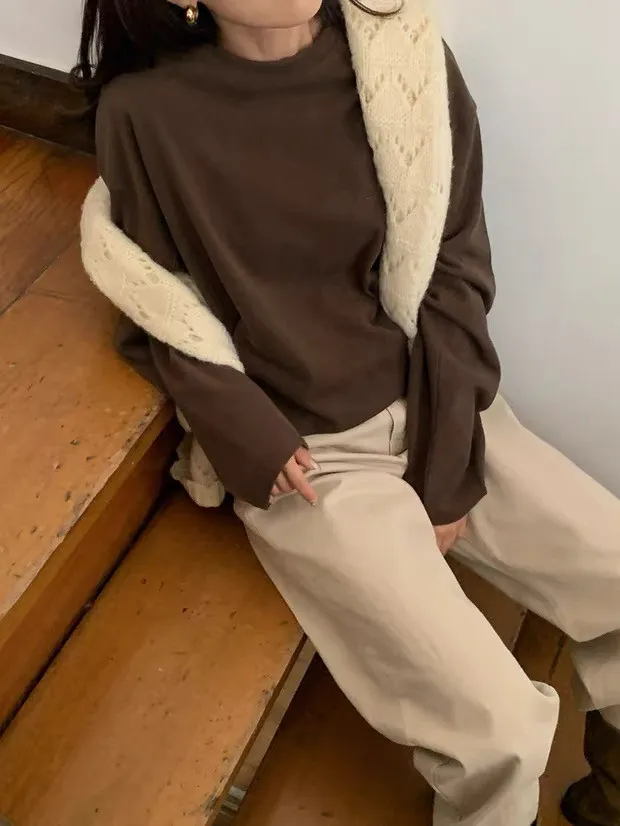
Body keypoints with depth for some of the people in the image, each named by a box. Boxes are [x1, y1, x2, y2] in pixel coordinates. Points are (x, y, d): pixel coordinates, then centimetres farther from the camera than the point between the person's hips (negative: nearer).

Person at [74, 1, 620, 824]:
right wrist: (243, 430, -13)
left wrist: (450, 466, -7)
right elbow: (158, 315, 1)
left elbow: (454, 274, -2)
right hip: (305, 453, -3)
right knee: (500, 729, -14)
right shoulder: (144, 113, -11)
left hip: (434, 411, 4)